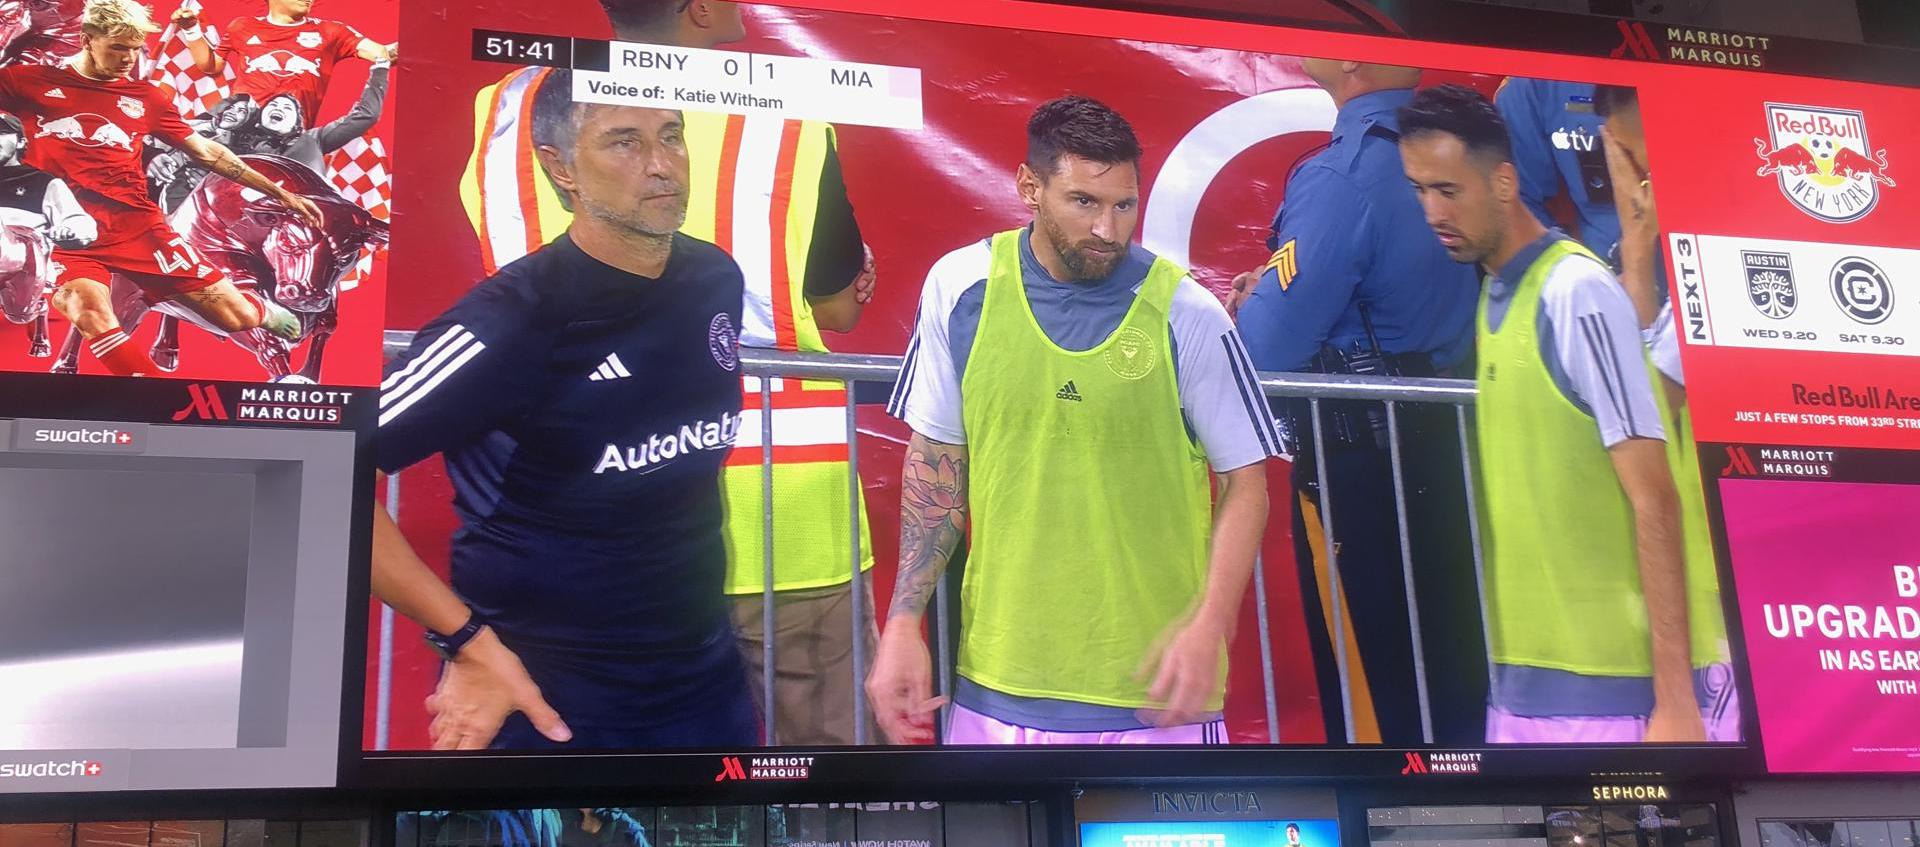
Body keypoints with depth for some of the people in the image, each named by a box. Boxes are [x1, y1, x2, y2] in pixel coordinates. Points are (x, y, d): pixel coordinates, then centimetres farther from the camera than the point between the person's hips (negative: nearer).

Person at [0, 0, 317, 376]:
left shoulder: (145, 97, 15)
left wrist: (281, 194, 20)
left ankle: (262, 310, 32)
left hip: (136, 222, 2)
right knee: (93, 318, -35)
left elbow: (206, 152, 21)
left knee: (238, 317, -5)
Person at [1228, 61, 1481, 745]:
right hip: (1448, 443, 7)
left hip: (1357, 461, -7)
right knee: (1453, 663, 17)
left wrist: (1250, 303, 0)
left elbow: (1266, 347, -22)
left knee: (1371, 687, 5)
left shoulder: (1338, 178, -20)